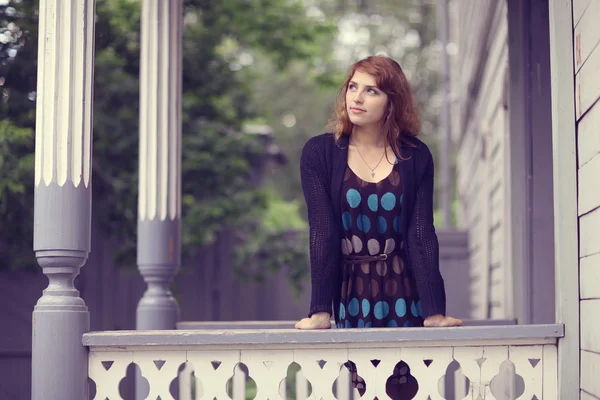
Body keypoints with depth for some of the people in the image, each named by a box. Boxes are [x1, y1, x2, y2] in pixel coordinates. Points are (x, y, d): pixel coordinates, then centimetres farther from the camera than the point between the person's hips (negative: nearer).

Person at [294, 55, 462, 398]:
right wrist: (320, 311, -16)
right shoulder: (320, 153, -1)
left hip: (405, 295, 1)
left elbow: (421, 236, -5)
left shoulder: (416, 157, 0)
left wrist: (434, 312, -14)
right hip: (351, 294, 0)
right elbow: (323, 233, -8)